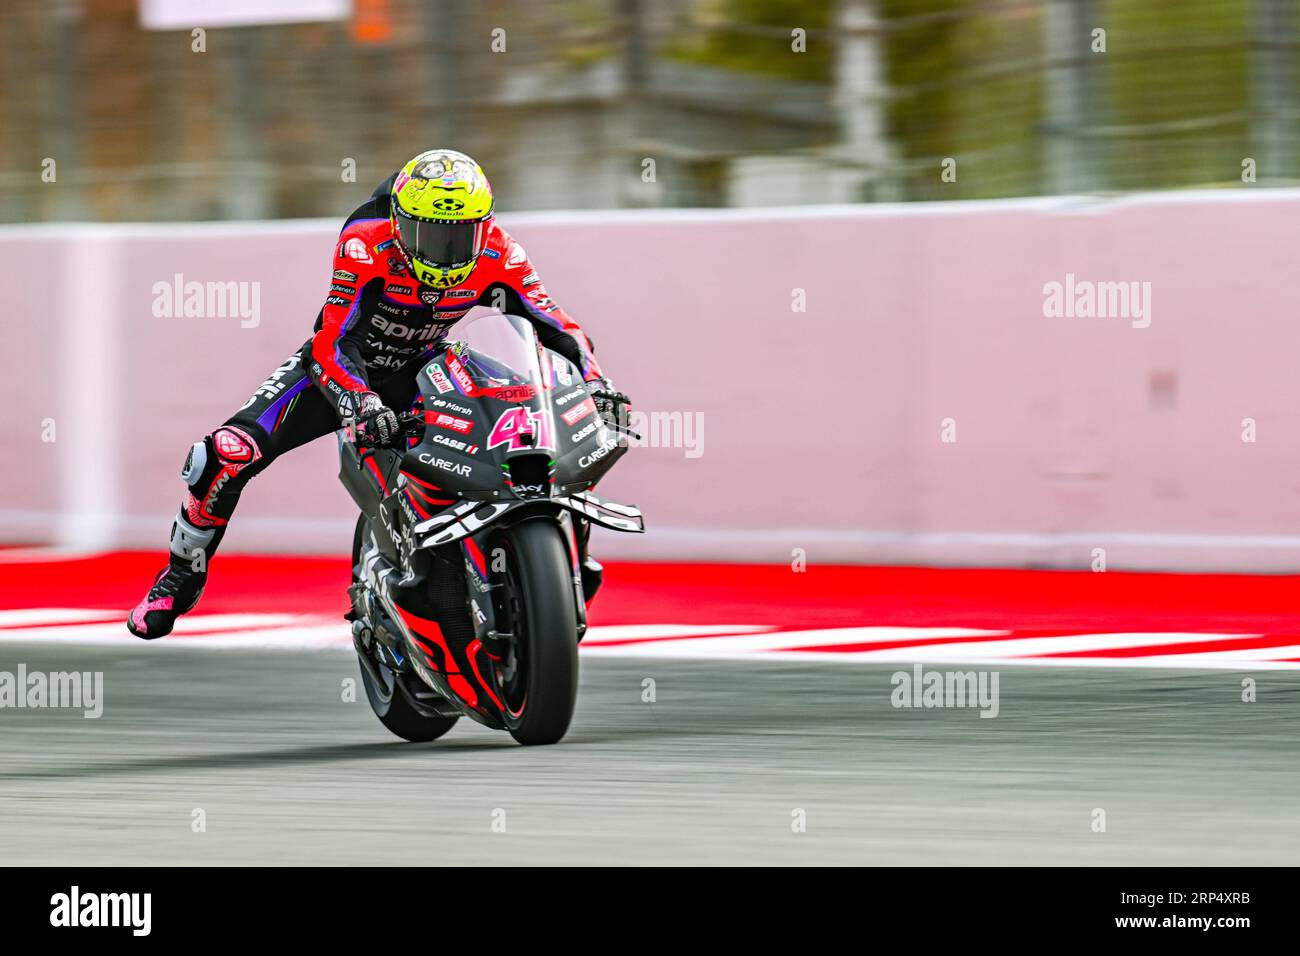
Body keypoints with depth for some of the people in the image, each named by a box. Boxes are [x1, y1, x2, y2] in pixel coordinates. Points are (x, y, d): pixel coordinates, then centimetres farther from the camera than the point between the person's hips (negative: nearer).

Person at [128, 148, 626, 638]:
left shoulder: (496, 254, -21)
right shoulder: (367, 244, -31)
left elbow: (556, 326, -18)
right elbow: (333, 342, -37)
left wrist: (594, 383, -37)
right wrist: (361, 404, -56)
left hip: (420, 374, 3)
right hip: (344, 364, -3)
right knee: (230, 451, -23)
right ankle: (182, 575, 2)